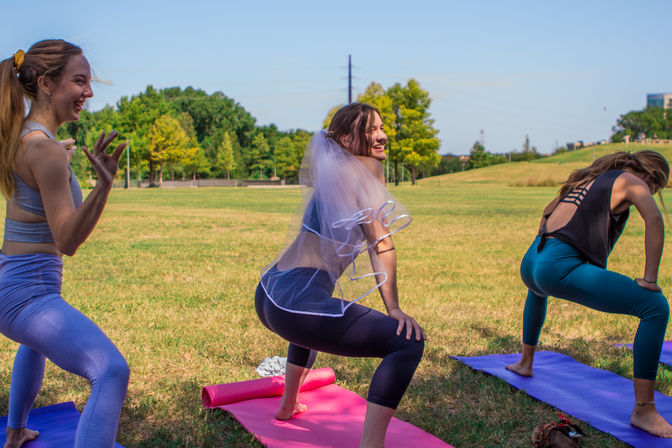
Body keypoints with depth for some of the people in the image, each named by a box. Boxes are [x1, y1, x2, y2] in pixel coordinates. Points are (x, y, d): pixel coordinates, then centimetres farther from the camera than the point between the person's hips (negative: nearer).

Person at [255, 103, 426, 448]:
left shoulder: (331, 172, 21)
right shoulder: (366, 167, -3)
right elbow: (380, 241, -9)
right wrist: (393, 308, -9)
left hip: (268, 297, 10)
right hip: (298, 304, -10)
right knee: (409, 342, -10)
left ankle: (288, 405, 54)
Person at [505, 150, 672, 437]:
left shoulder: (588, 178, 29)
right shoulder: (630, 181, 7)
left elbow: (549, 212, 38)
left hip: (529, 263, 9)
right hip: (559, 267, -9)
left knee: (539, 288, 46)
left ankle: (525, 362, 53)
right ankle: (643, 411, -8)